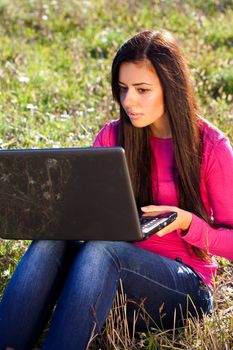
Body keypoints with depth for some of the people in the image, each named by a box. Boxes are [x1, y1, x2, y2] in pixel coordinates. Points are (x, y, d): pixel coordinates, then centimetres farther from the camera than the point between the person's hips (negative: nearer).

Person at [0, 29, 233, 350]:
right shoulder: (113, 137, 6)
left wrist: (187, 223, -20)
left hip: (186, 288, -3)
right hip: (118, 273, 4)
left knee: (101, 249, -34)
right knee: (51, 240, -28)